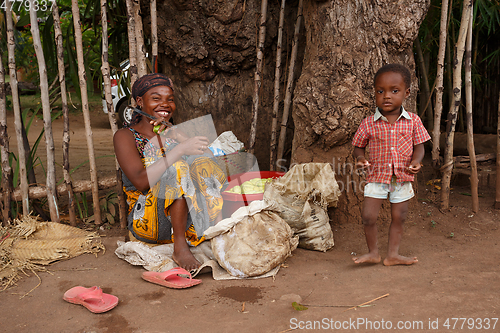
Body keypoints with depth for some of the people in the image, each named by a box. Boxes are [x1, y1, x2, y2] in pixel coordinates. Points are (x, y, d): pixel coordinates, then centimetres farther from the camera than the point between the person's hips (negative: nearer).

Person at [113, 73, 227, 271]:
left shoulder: (175, 133, 16)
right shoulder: (125, 136, -1)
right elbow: (141, 182, -19)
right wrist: (180, 150, -27)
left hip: (185, 220, 5)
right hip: (147, 221, -4)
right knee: (178, 167, -29)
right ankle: (180, 247, -29)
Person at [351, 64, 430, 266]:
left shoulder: (413, 121, -4)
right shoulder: (369, 124, -6)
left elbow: (419, 146, 2)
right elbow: (359, 146, 5)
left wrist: (416, 161, -18)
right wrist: (360, 159, -15)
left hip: (402, 178, 1)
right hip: (376, 176, -1)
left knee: (399, 218, 11)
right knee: (368, 216, -4)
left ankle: (392, 255, 27)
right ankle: (373, 253, 18)